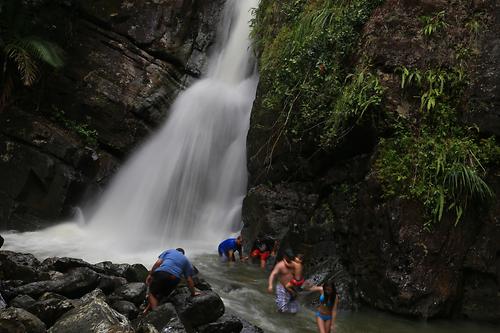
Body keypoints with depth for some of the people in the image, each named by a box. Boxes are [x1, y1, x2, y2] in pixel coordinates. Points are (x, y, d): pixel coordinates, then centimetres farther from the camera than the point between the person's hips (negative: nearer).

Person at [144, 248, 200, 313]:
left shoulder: (169, 251, 28)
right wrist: (193, 293, 25)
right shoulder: (186, 261, 30)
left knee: (152, 293, 6)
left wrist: (150, 274, 10)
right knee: (161, 294, 23)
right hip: (175, 278, 2)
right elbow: (189, 280, 20)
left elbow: (158, 263, 11)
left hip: (161, 273, -2)